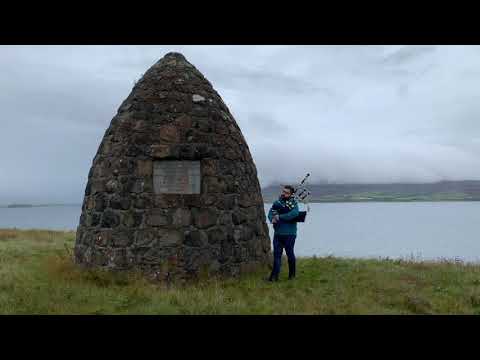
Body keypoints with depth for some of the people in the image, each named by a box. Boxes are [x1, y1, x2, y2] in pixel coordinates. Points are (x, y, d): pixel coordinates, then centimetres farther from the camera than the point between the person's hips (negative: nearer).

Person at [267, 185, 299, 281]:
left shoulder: (293, 203, -4)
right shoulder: (277, 202, 12)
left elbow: (294, 214, -23)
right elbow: (271, 212, 4)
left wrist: (280, 216, -20)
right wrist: (272, 219, -19)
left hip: (289, 234, -4)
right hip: (277, 233, 4)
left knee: (290, 254, 7)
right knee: (277, 254, 1)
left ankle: (292, 274, 24)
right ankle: (274, 276, 2)